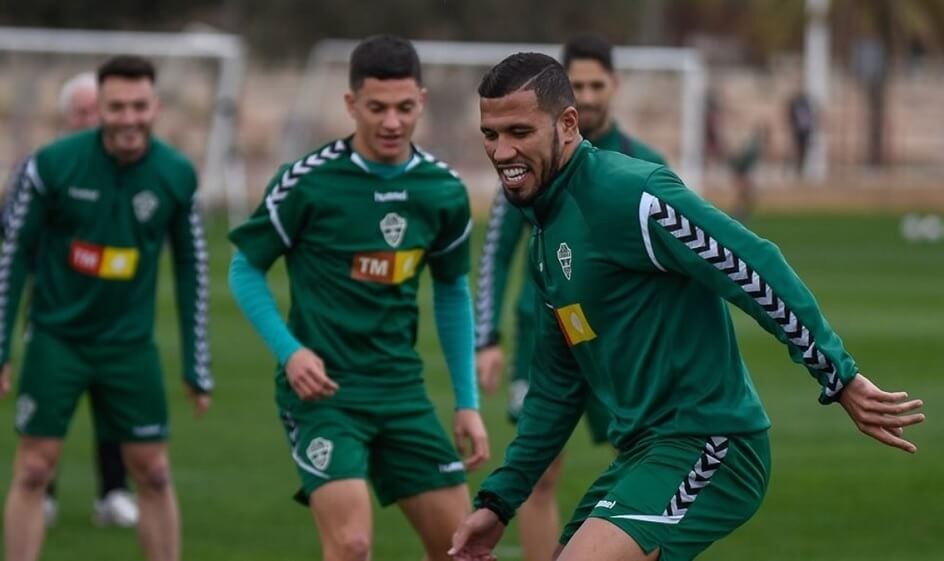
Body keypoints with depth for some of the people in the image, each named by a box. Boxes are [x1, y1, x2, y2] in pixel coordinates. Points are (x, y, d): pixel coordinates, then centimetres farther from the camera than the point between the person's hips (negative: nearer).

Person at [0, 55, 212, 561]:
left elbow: (192, 271, 5)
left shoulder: (178, 176, -5)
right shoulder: (53, 164, -13)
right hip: (56, 337, -2)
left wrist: (197, 367, 5)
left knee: (153, 474, 3)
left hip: (130, 343, 2)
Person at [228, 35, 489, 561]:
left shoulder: (444, 191, 2)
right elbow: (246, 271, -1)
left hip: (402, 389, 5)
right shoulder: (307, 182, -11)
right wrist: (290, 352, -15)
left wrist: (468, 403, 13)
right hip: (322, 388, -5)